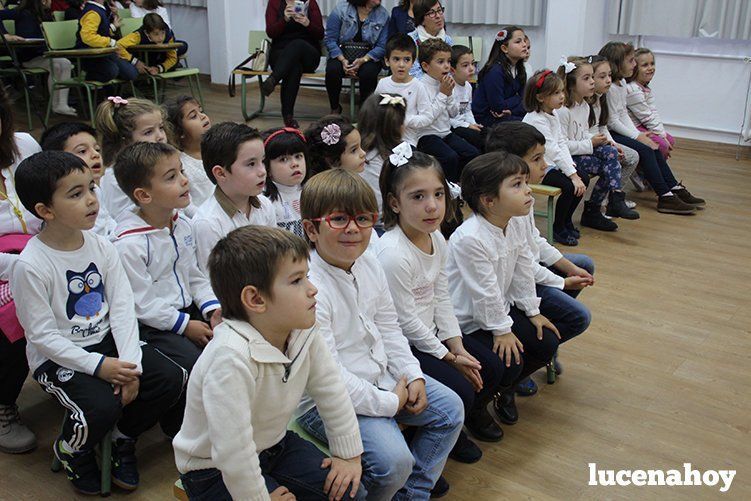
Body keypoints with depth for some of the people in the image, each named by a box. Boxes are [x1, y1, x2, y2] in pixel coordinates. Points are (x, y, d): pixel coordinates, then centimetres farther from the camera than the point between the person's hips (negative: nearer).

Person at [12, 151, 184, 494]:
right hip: (56, 357, -5)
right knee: (102, 405, -29)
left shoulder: (101, 246, -1)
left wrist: (130, 362, -16)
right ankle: (71, 451, 8)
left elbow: (122, 307, -4)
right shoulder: (31, 266, -18)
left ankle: (122, 440, 14)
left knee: (169, 377, -12)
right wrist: (97, 365, -24)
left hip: (106, 340, 6)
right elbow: (42, 335, -17)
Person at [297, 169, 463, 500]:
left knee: (451, 408, 11)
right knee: (393, 459, -25)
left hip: (379, 375, 9)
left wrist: (413, 374, 0)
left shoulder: (369, 265, -1)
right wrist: (390, 402, -19)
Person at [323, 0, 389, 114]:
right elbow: (330, 39, -7)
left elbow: (382, 46, -7)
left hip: (368, 57, 0)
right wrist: (343, 60, -20)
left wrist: (363, 60, -22)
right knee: (332, 70, -30)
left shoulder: (383, 15, -3)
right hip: (341, 55, 0)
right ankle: (335, 108, -4)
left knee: (368, 73, -33)